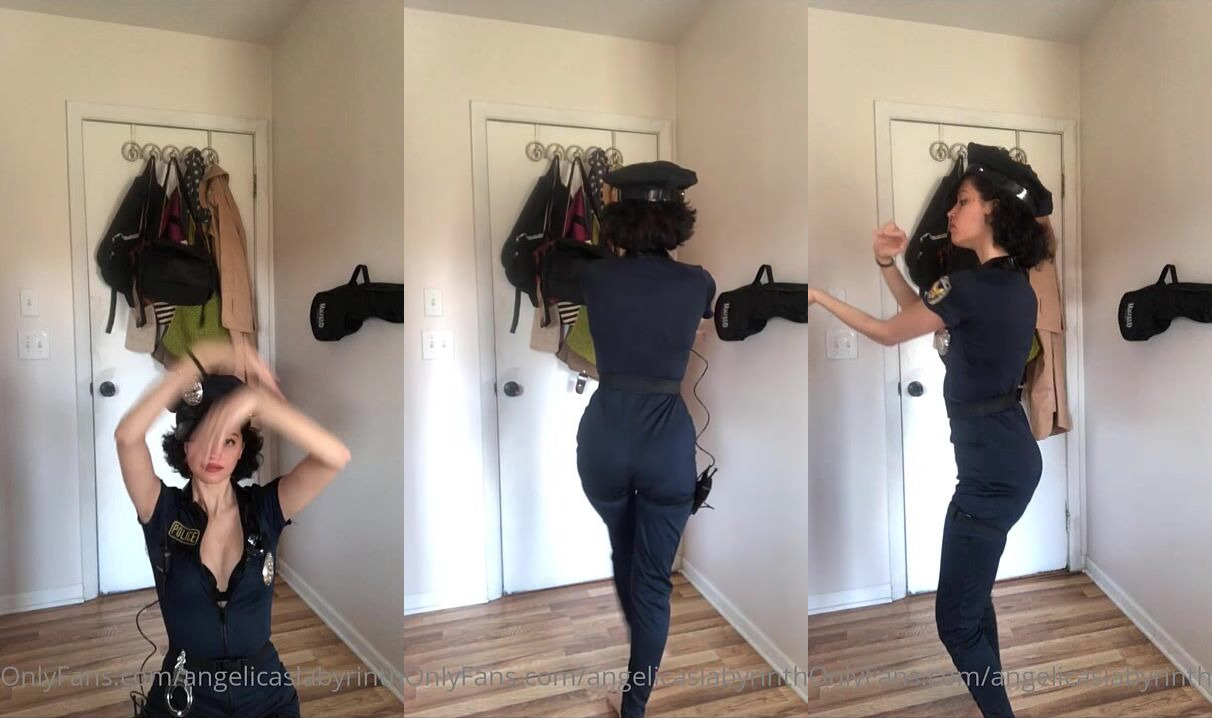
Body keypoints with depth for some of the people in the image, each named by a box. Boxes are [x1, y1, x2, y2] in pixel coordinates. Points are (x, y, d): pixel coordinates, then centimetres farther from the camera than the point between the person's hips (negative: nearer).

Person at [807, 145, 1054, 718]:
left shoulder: (970, 287, -22)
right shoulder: (1012, 282, 7)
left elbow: (889, 334, -7)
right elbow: (923, 316, 17)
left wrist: (819, 296, 2)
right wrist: (889, 264, 3)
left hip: (991, 465, -10)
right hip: (1008, 455, 10)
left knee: (955, 621, -1)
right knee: (973, 597, 25)